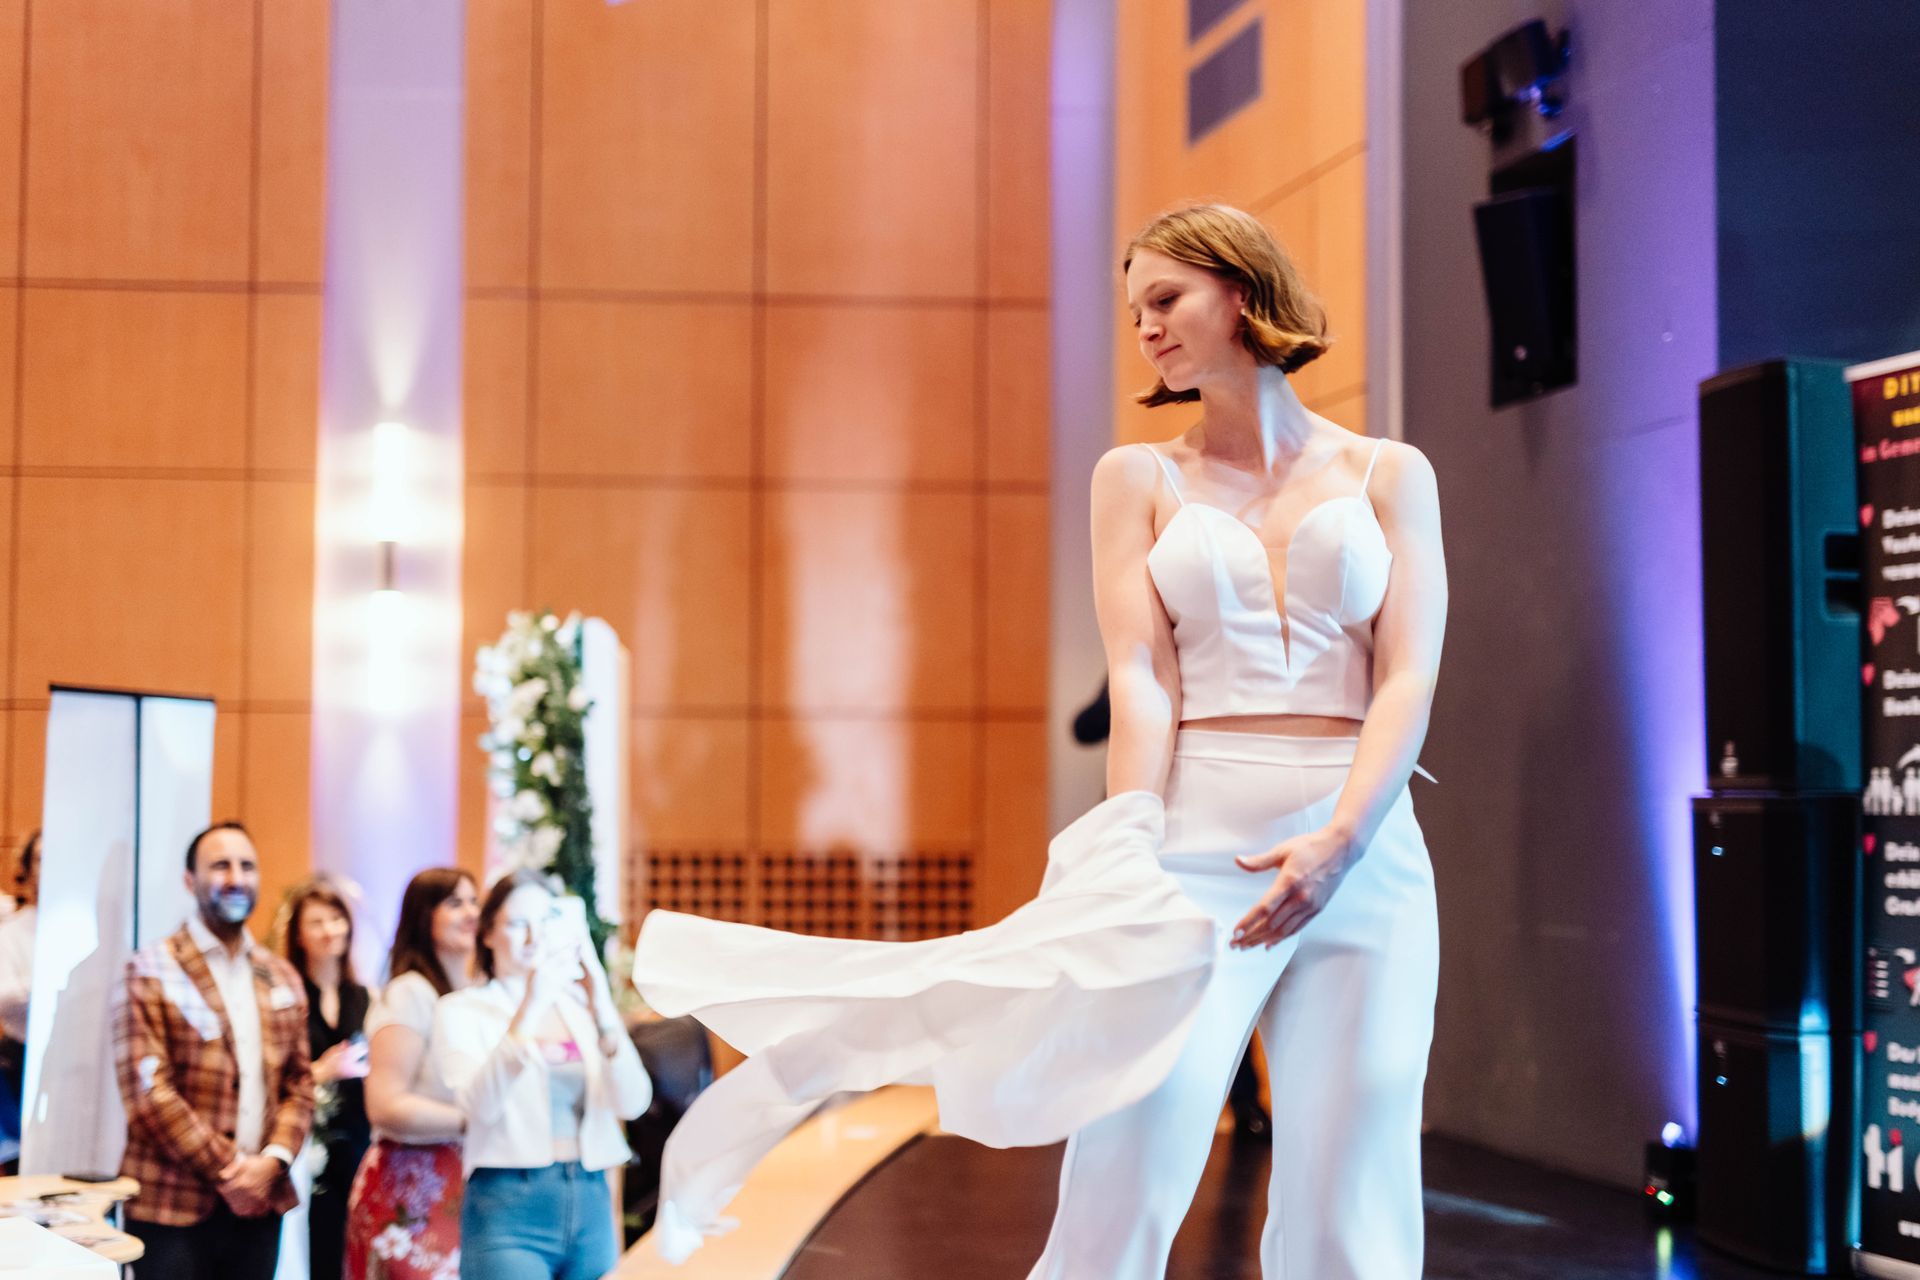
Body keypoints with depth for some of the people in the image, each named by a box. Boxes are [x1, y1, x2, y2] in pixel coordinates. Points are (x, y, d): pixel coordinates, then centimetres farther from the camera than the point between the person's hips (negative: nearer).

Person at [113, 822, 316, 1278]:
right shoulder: (152, 971, -4)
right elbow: (147, 1089, -11)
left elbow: (299, 1082, 12)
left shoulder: (282, 977, 14)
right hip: (175, 1206, -5)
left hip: (259, 1202, 5)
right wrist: (225, 1168, -12)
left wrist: (272, 1160, -6)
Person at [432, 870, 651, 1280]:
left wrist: (603, 1010, -17)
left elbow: (632, 1103, -4)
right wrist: (529, 1009, -26)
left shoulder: (579, 1009, 10)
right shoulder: (462, 1011, 1)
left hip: (591, 1206, 4)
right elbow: (481, 1105, -17)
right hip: (508, 1209, -4)